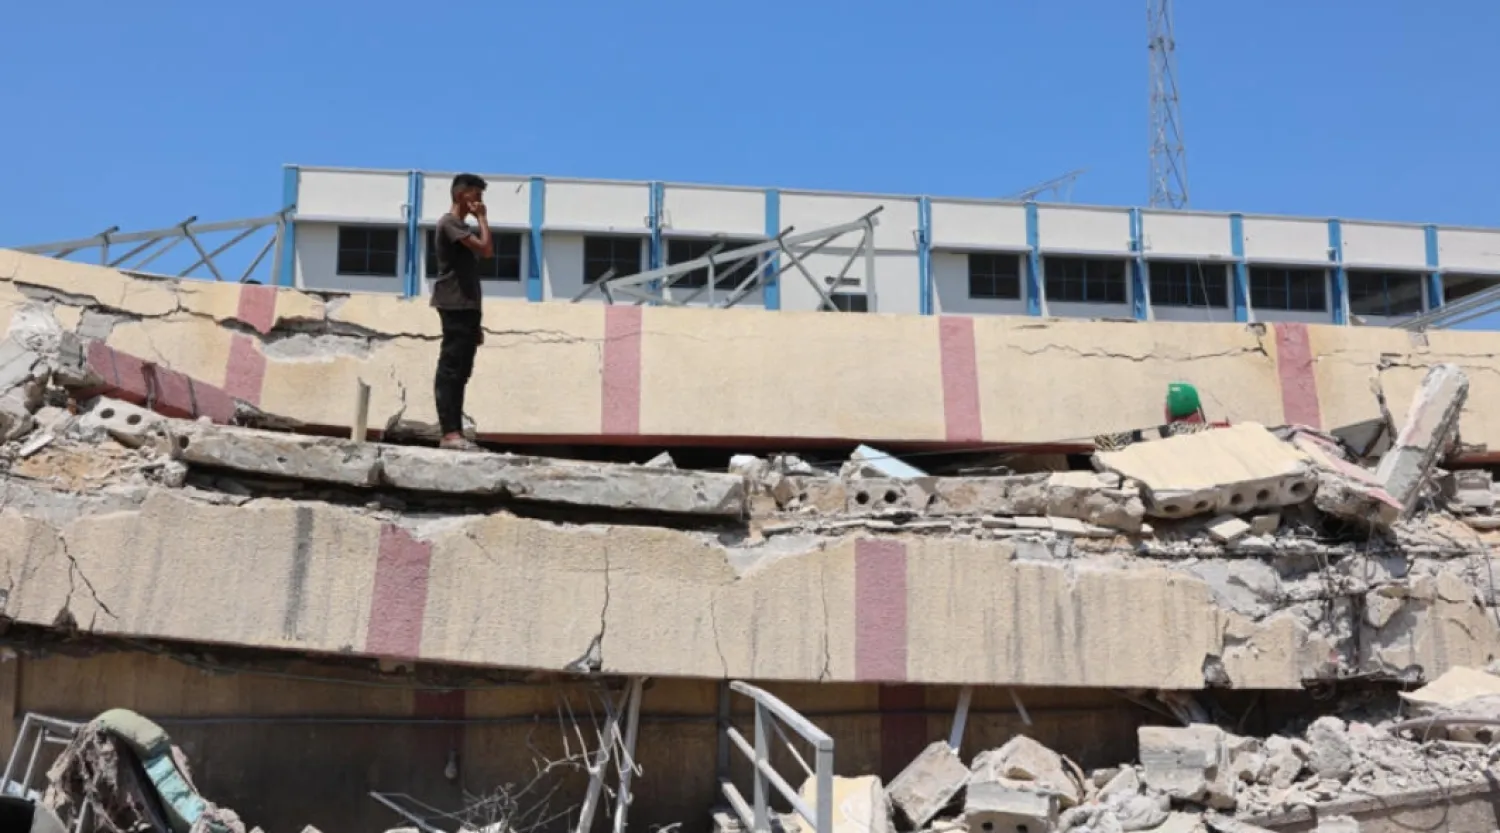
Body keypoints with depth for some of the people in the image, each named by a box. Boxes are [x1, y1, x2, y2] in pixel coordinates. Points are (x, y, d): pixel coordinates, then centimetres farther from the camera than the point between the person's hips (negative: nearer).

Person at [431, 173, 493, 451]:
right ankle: (450, 433, -17)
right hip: (455, 306, -10)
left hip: (467, 306, 10)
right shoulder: (449, 223, -6)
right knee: (450, 369, -13)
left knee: (461, 371, 7)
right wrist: (482, 218, -4)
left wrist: (476, 319, 19)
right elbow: (486, 248, -19)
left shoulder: (464, 228, 24)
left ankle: (454, 431, 8)